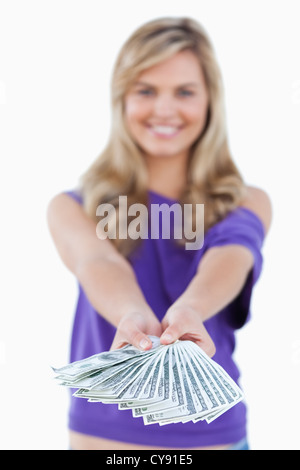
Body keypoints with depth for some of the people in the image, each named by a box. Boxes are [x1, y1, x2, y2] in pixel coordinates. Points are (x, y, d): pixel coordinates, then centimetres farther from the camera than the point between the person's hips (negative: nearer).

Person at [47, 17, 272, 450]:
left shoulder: (247, 204, -3)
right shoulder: (73, 208, -5)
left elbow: (229, 257, -23)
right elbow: (98, 264, -24)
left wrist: (188, 311, -44)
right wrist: (134, 316, -45)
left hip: (211, 432, 1)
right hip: (102, 434, 0)